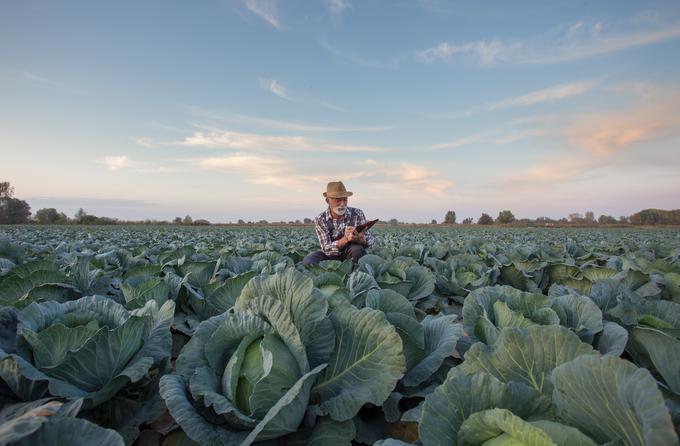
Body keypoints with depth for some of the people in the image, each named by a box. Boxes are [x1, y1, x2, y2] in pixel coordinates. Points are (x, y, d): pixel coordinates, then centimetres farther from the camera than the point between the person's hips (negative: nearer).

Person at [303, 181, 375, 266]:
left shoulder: (357, 214, -11)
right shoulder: (320, 220, -13)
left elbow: (370, 240, -12)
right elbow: (326, 249, -20)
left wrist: (358, 238, -37)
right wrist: (345, 239, -39)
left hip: (352, 255, 0)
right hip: (331, 257, 0)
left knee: (357, 249, -34)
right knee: (308, 261, -26)